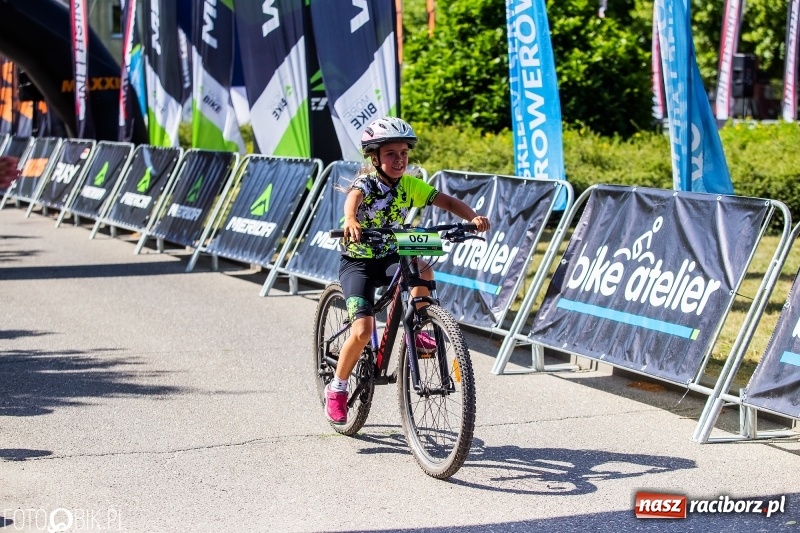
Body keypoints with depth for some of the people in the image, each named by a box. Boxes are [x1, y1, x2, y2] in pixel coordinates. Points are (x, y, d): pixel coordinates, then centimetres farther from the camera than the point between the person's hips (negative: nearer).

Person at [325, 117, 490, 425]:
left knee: (423, 271, -29)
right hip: (357, 261, -4)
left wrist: (472, 217, -32)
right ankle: (336, 388, 3)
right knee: (363, 330, -18)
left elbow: (446, 201, -12)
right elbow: (353, 198, -42)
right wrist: (351, 221, -65)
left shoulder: (409, 185, -4)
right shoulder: (366, 183, -19)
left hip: (389, 258, 4)